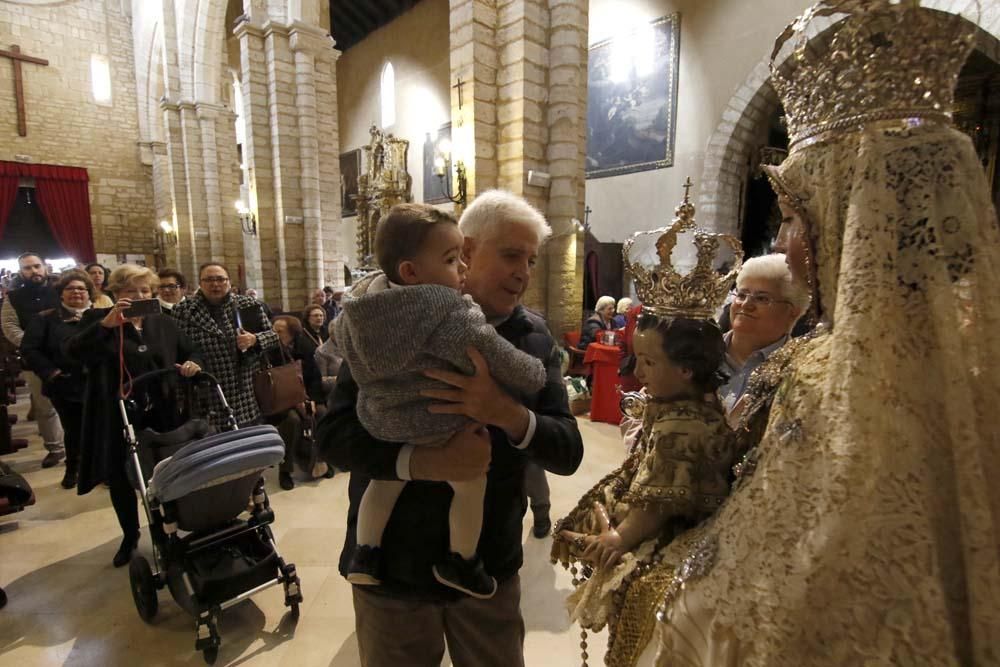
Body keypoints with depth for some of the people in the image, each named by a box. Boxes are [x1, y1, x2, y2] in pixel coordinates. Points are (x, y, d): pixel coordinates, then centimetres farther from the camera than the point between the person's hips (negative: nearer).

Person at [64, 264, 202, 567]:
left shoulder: (165, 323, 7)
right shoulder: (97, 319, -2)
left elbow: (191, 354, 14)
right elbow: (72, 351, -17)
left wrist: (192, 364, -9)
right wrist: (107, 323, -29)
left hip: (161, 416, 2)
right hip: (116, 418, -1)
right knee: (121, 480, 13)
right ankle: (130, 535, 35)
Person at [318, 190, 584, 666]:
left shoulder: (534, 338, -5)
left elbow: (569, 453, -9)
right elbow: (333, 436, -14)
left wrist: (508, 414, -30)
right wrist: (422, 462, -32)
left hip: (490, 567, 2)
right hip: (391, 565, -1)